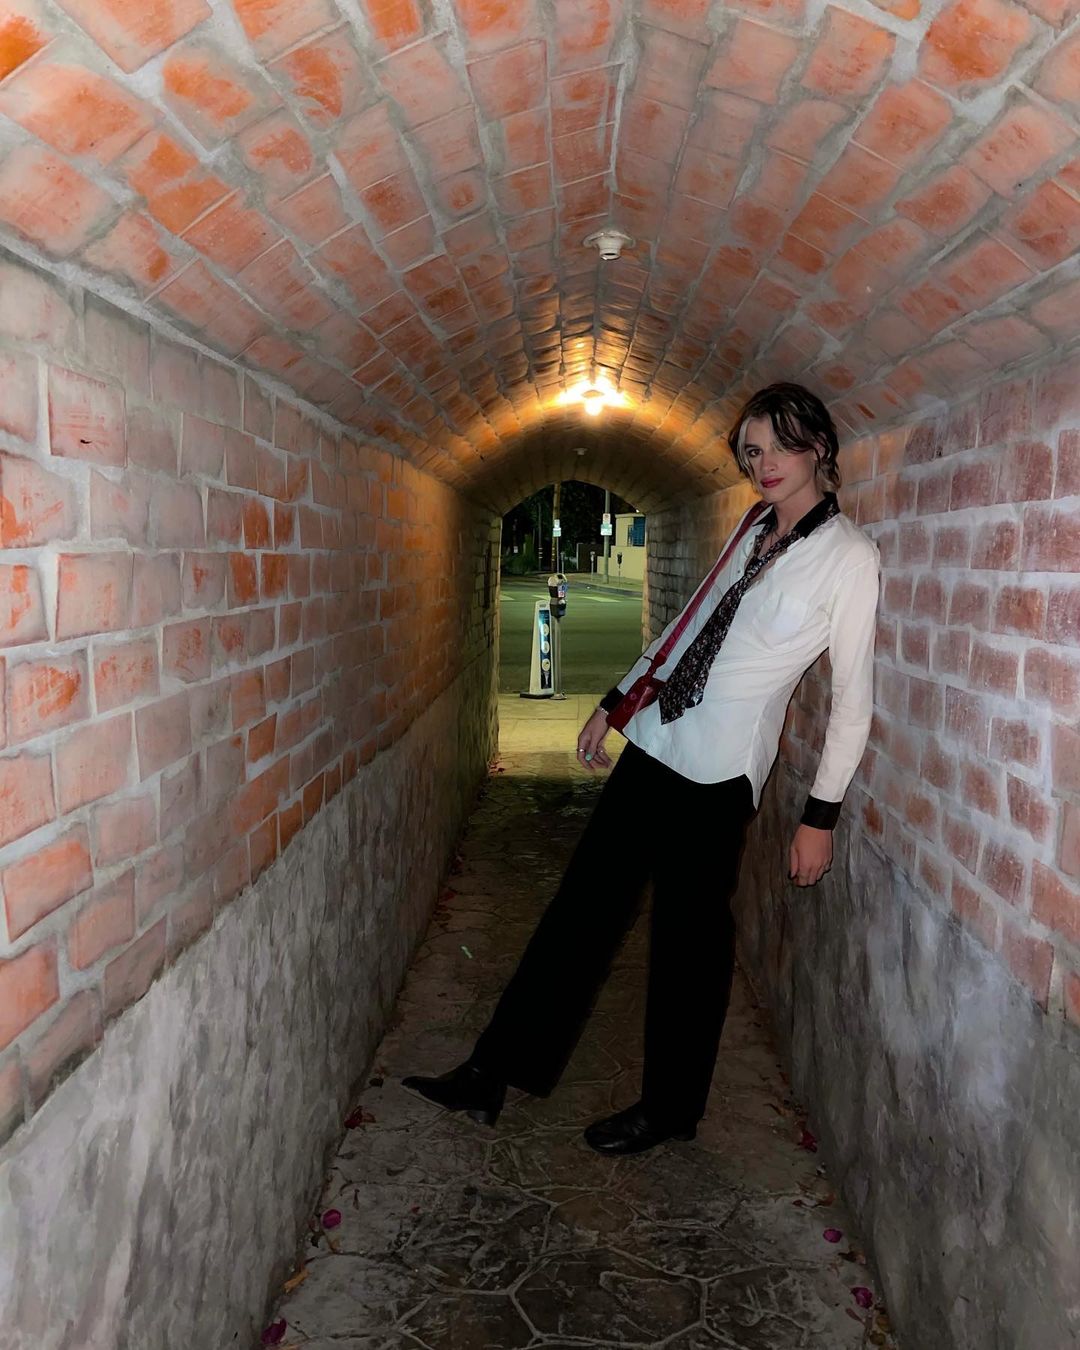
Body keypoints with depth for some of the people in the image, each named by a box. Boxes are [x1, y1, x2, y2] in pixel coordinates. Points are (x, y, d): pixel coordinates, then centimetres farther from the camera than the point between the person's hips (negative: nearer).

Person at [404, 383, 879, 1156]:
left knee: (689, 938, 6)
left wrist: (821, 817, -10)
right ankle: (494, 1074, 19)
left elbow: (853, 698, -9)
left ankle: (670, 1109, 28)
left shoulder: (849, 556, -8)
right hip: (655, 744, 7)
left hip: (719, 772, -7)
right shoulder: (755, 536, 12)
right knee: (584, 903, 9)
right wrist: (613, 704, 19)